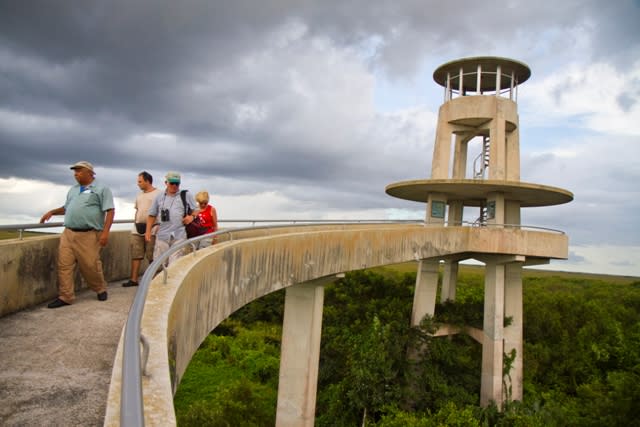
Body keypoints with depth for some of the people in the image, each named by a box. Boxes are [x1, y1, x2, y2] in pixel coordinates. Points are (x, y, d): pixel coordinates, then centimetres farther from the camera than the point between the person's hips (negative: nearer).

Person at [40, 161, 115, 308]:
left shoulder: (101, 189, -1)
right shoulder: (73, 190, 20)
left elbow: (110, 211, -8)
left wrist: (105, 232, -16)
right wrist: (52, 212, 13)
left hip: (88, 235, -6)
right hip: (68, 234, 6)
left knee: (90, 266, 0)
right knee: (64, 265, -1)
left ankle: (101, 289, 23)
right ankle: (65, 296, 6)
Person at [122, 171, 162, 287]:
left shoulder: (158, 194, -5)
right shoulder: (139, 195, 18)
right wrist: (135, 222, 9)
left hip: (152, 231, -7)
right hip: (137, 231, 7)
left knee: (152, 257, 1)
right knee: (135, 255, 5)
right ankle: (133, 279, 9)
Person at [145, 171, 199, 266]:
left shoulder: (186, 195, 6)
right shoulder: (159, 197, 11)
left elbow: (196, 210, 12)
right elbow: (152, 215, 15)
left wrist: (192, 216, -10)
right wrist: (148, 231, 8)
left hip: (179, 236, -3)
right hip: (162, 236, 3)